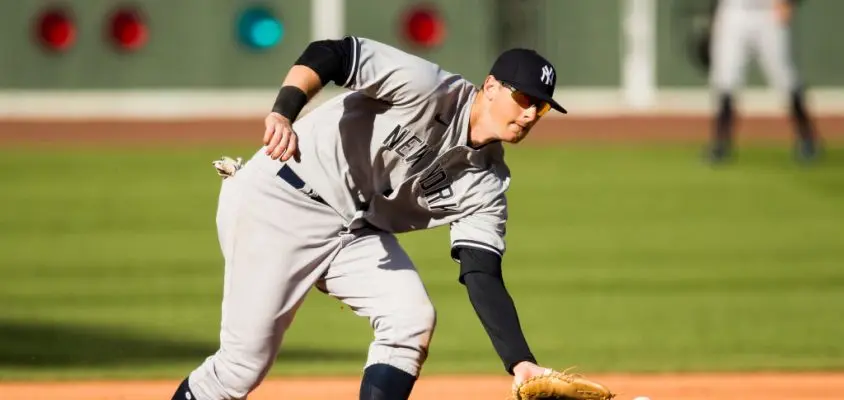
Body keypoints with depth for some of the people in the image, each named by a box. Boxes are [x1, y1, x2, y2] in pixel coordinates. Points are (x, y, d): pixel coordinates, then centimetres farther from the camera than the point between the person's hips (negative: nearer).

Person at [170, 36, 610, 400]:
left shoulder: (486, 183, -1)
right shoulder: (428, 89, -18)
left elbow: (483, 279, -6)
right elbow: (327, 54, -24)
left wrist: (520, 363, -20)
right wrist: (283, 113, -42)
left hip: (358, 232, 7)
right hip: (280, 202, -7)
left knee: (412, 320, -14)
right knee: (244, 362, -8)